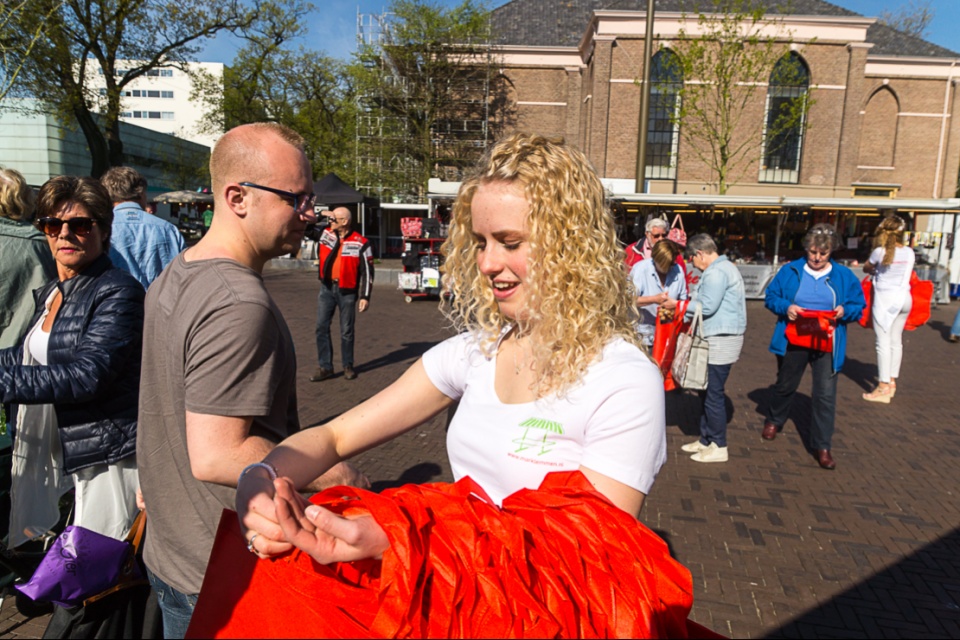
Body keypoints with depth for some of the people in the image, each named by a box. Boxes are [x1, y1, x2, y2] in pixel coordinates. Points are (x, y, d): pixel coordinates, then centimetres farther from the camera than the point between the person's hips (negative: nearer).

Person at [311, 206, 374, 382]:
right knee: (322, 327, 1)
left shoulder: (360, 244, -10)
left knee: (347, 331, 6)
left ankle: (348, 366, 20)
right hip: (327, 288, 4)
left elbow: (367, 272, -9)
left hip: (347, 291, -4)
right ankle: (325, 367, 9)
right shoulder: (325, 234, 3)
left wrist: (365, 297, -12)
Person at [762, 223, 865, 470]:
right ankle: (774, 420, 45)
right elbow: (771, 297, 2)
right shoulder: (790, 271, 0)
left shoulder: (845, 276, 2)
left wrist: (845, 311, -17)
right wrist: (785, 307, -18)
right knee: (785, 385, 18)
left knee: (826, 394, -3)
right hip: (793, 341, 0)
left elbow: (859, 306, 5)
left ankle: (822, 446, 10)